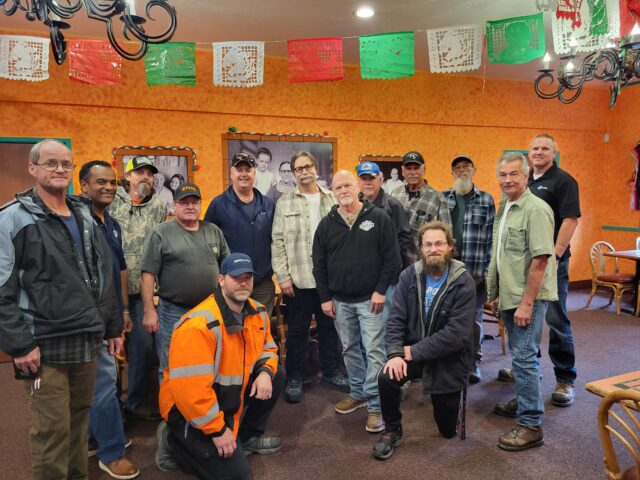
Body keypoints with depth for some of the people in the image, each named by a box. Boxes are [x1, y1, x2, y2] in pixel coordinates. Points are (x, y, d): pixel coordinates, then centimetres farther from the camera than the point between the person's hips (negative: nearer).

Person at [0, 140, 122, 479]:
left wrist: (113, 327, 15)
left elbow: (104, 276, 16)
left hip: (88, 341, 6)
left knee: (79, 419, 16)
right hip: (44, 346, -6)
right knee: (52, 429, 2)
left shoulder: (84, 215, 12)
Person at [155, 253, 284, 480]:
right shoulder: (199, 324, -32)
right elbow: (190, 388, -33)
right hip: (191, 408, -8)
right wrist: (217, 430, -25)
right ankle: (173, 440, 10)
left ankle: (247, 437, 15)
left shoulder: (257, 312, -4)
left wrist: (265, 372, -15)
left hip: (228, 395, 8)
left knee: (276, 376, -4)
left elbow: (267, 347, 10)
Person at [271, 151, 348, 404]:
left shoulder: (332, 199, 6)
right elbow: (278, 242, -3)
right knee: (297, 330, 8)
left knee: (329, 326, 14)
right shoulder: (285, 202, 1)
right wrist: (283, 276, -8)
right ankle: (294, 378, 23)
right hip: (298, 278, -2)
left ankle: (331, 371, 31)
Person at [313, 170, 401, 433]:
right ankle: (358, 393, 32)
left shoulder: (378, 218, -4)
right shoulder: (327, 224, 5)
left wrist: (381, 290, -11)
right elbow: (319, 264, 8)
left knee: (374, 351, -3)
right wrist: (325, 298, 3)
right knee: (350, 349, 15)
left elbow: (392, 257, -6)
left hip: (370, 298, -4)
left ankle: (375, 405, 7)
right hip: (340, 301, 4)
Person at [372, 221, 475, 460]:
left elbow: (456, 334, -23)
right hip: (413, 351, 2)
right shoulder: (409, 275, -7)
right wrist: (395, 353, -24)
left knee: (447, 429, 10)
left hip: (448, 359, -2)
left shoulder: (463, 282, -18)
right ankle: (393, 431, 1)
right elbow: (396, 319, -8)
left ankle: (447, 404, 46)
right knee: (386, 377, -28)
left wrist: (414, 351, -22)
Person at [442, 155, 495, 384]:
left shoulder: (486, 200, 5)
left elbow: (491, 236, 2)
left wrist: (489, 269, -3)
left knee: (474, 318, 8)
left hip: (476, 270, -1)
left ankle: (473, 363, 22)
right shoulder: (442, 199, 7)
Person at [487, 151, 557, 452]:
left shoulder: (536, 209, -15)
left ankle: (531, 425, 4)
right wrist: (496, 292, 17)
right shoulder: (504, 208, 12)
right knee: (520, 354, 20)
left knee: (524, 357, -6)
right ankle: (524, 402, 37)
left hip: (528, 298, -8)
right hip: (509, 296, 9)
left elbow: (540, 260, -21)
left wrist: (526, 303, -21)